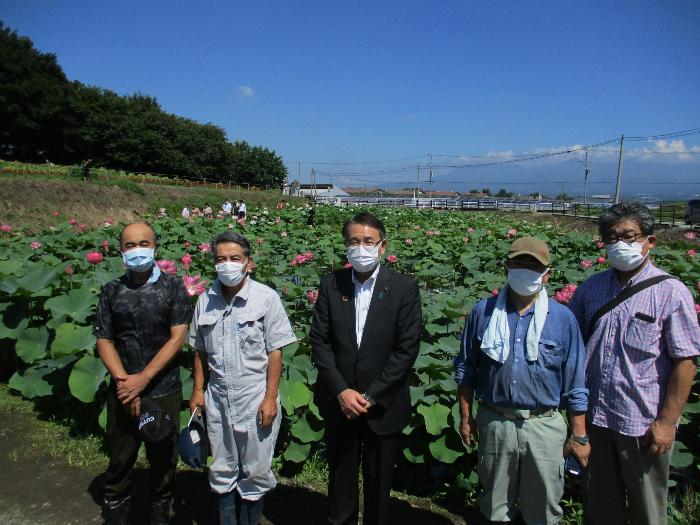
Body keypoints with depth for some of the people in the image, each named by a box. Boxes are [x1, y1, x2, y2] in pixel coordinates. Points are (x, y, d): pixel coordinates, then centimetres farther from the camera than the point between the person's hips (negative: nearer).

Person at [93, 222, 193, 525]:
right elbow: (104, 341, 2)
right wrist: (123, 380, -11)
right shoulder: (112, 291, 4)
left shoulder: (173, 288, -3)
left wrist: (142, 379, -14)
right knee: (119, 461, 12)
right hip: (122, 394, 2)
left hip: (164, 392, -1)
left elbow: (177, 339, -9)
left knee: (163, 462, 13)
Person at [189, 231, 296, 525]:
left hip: (255, 398, -3)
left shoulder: (266, 298, -11)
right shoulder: (206, 300, 2)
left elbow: (275, 352, -9)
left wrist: (271, 398, -11)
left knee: (255, 473, 11)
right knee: (222, 472, 18)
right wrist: (198, 390, 8)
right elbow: (200, 351, 11)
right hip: (218, 399, 4)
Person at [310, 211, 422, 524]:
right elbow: (319, 340, -2)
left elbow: (407, 349, -11)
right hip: (339, 403, 2)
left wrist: (370, 396, -14)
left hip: (383, 405, -2)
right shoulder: (330, 285, -2)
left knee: (379, 483, 15)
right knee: (340, 478, 18)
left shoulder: (404, 288, -9)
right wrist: (341, 391, -11)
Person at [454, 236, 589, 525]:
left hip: (544, 426, 0)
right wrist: (465, 417, 5)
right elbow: (466, 369, 5)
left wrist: (579, 435, 1)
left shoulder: (563, 318, -3)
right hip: (494, 423, 1)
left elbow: (574, 383, 1)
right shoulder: (483, 311, -2)